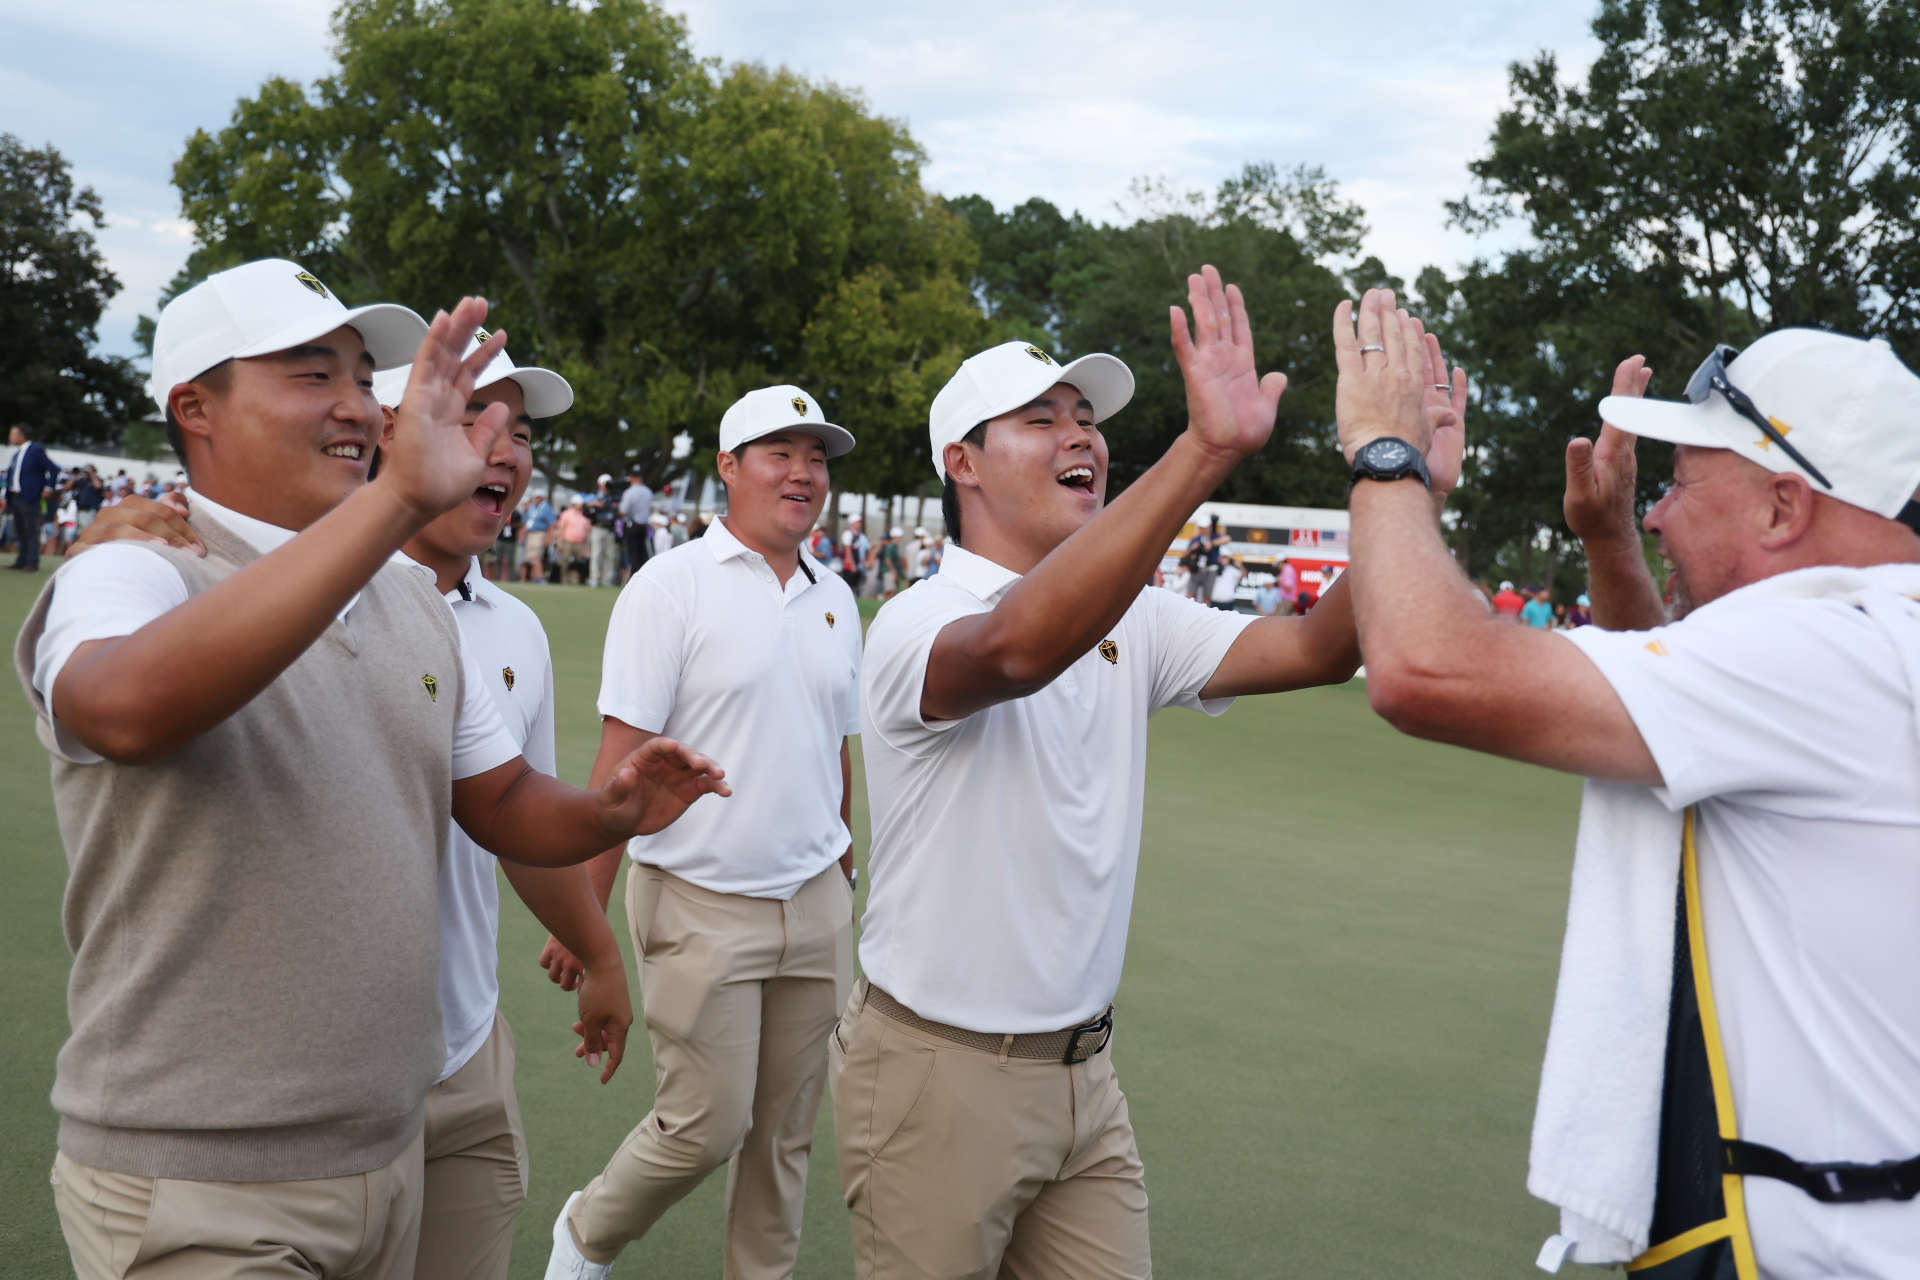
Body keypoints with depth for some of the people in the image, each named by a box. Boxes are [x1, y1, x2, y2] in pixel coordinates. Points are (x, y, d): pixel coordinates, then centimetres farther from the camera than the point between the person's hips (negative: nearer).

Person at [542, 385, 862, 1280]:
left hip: (815, 905, 5)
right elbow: (622, 760, -12)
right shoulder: (671, 587, -8)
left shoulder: (835, 599, 10)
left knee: (787, 1133, 11)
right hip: (700, 904, -5)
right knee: (706, 1128, -1)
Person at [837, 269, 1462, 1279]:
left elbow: (1315, 648, -5)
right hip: (938, 1076, -6)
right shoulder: (917, 622, -17)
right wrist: (1205, 448, -47)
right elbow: (1016, 648, -40)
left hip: (1084, 1074, 6)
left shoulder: (1133, 625, 5)